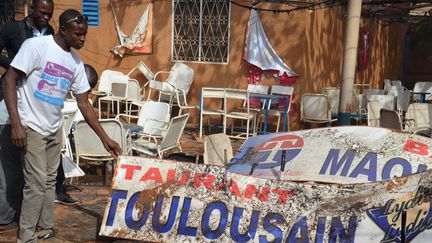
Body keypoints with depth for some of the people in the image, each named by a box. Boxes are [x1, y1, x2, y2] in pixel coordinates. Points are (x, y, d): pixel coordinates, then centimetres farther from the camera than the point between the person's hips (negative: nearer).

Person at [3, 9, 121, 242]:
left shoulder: (76, 62, 5)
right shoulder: (36, 46, -13)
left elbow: (84, 103, 7)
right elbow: (10, 79, -14)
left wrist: (105, 138, 5)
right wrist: (16, 123, -22)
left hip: (54, 129, 6)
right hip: (31, 126, -6)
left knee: (50, 181, 13)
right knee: (37, 183, -7)